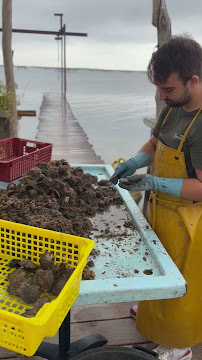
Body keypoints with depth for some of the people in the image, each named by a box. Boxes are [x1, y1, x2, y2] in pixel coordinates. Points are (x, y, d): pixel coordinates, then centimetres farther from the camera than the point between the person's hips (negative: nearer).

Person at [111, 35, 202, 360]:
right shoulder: (173, 109, 1)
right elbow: (154, 144, 14)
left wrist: (153, 182, -28)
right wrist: (134, 162, -5)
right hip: (161, 208, 8)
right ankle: (153, 311, 55)